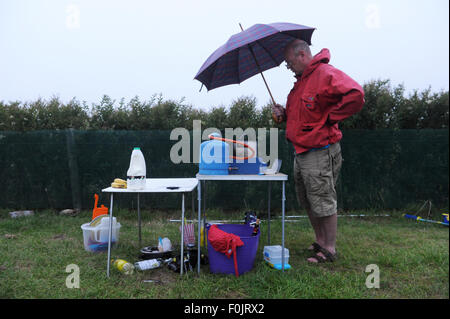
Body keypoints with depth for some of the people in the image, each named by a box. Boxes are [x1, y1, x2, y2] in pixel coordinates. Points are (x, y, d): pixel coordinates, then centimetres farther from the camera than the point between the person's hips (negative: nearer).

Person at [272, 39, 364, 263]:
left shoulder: (326, 74, -14)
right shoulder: (301, 81, 17)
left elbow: (356, 96, -27)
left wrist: (330, 118, -19)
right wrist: (284, 114, 6)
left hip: (320, 153, -10)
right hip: (301, 152, 10)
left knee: (324, 202, 1)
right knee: (309, 203, 17)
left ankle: (330, 249, 16)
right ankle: (319, 242, 32)